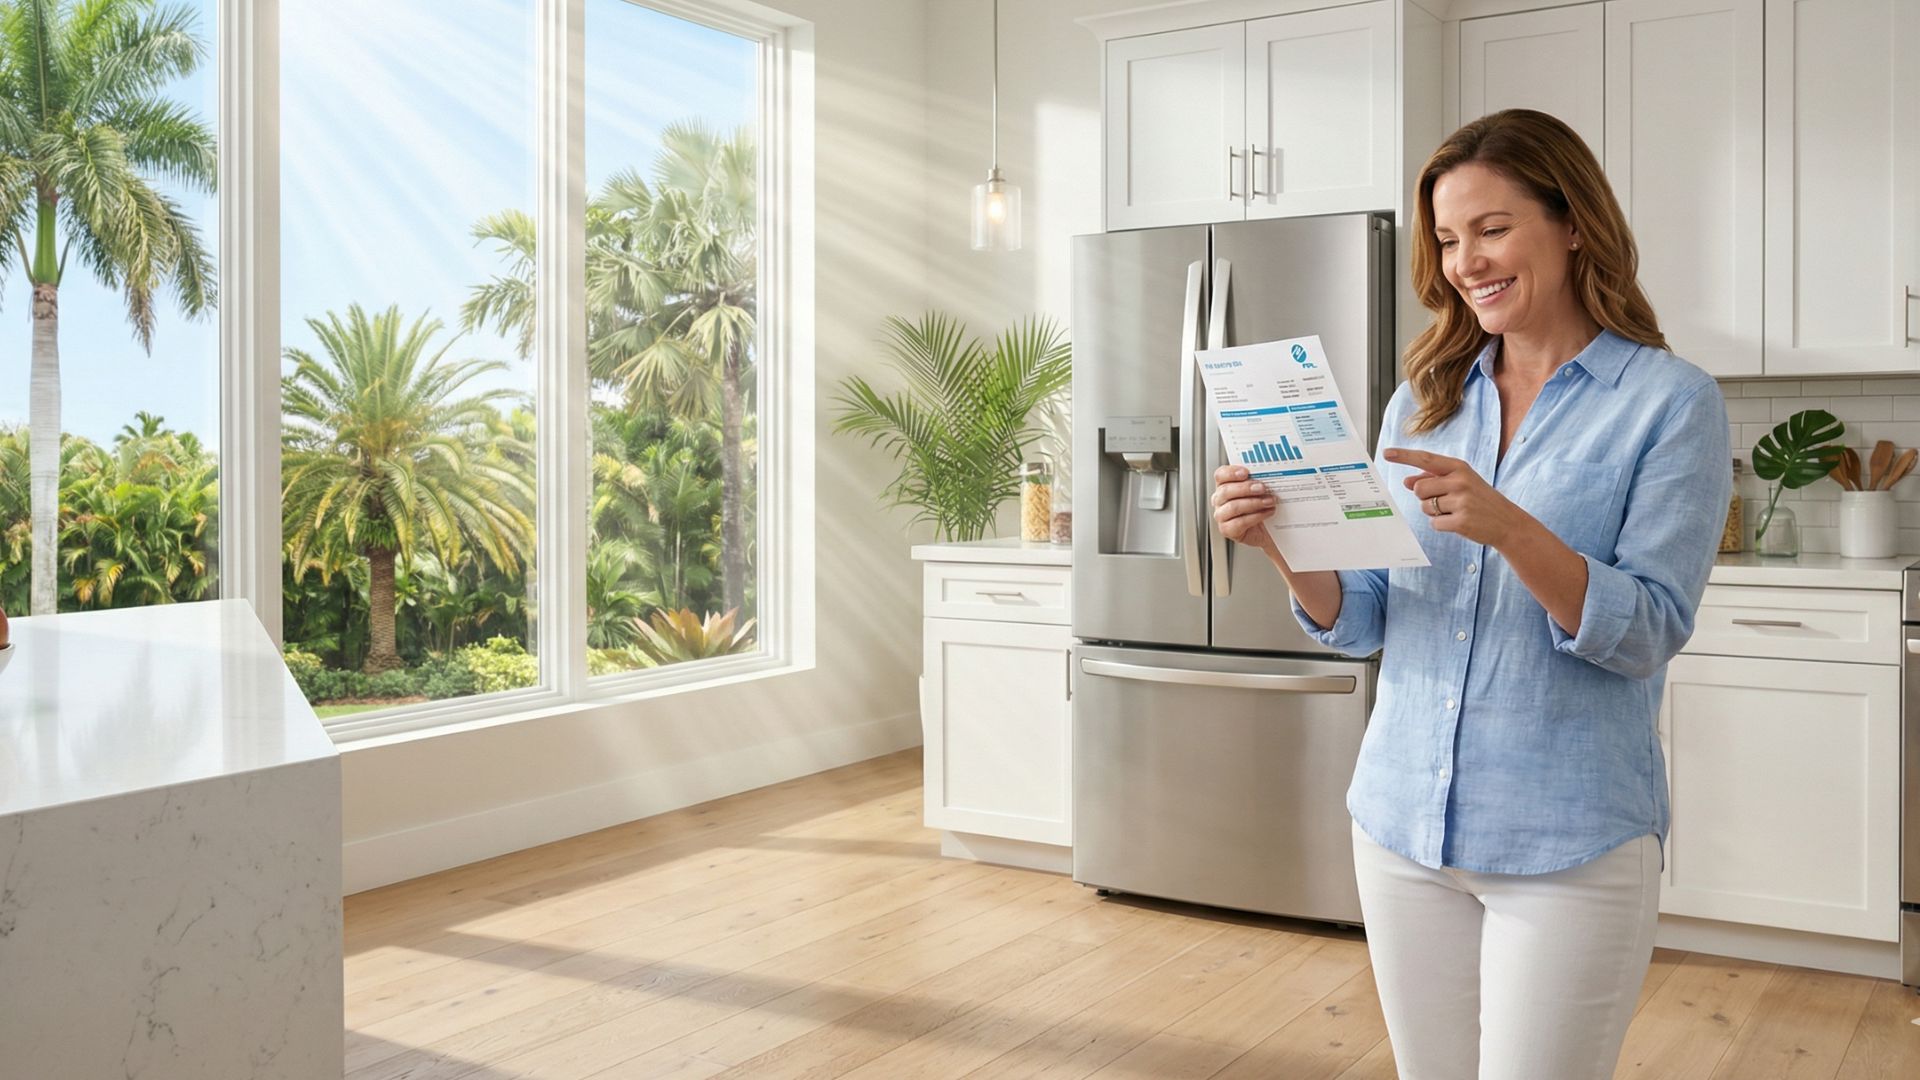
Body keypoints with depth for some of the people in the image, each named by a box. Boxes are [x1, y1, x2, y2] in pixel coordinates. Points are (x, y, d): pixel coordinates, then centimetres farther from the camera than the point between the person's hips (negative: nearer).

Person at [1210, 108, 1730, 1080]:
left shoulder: (1670, 400, -6)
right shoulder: (1423, 401, 6)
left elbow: (1648, 633, -13)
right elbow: (1359, 624, 5)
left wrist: (1506, 527, -28)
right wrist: (1283, 543, -15)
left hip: (1570, 846, -4)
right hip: (1402, 819, 4)